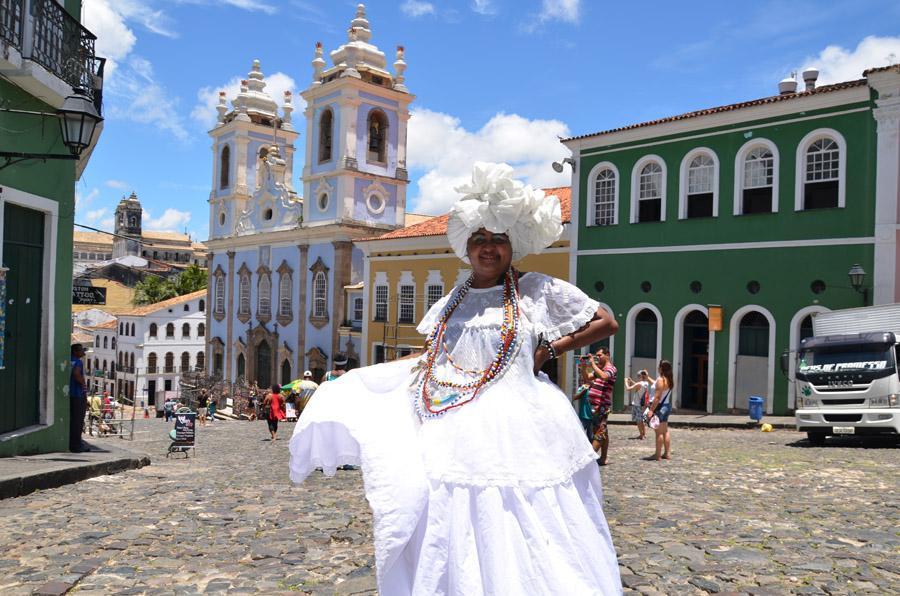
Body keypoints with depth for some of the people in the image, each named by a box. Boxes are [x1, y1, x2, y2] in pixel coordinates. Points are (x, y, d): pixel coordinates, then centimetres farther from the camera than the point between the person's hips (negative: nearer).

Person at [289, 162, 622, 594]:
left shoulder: (538, 290, 0)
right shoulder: (453, 302, 14)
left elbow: (606, 323, 4)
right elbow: (431, 356, 22)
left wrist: (550, 350, -5)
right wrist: (353, 378, 18)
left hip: (514, 427, -4)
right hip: (458, 432, 5)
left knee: (518, 540, -1)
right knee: (453, 544, 8)